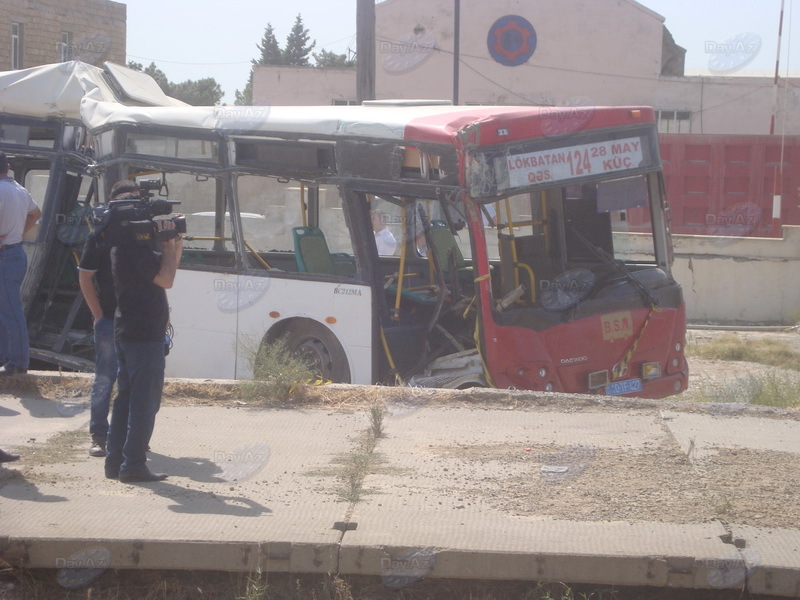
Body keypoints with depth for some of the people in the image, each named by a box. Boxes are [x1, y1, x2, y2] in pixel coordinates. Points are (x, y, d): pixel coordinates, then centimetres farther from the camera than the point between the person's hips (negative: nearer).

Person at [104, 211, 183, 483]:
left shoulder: (125, 245, 15)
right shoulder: (135, 247, -17)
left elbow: (164, 270, 21)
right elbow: (166, 279, -21)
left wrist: (176, 243, 7)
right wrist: (169, 242, -13)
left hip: (127, 334, 10)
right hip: (144, 335, -10)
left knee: (126, 398, 14)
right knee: (145, 402, -6)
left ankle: (115, 461, 16)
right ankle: (133, 465, -5)